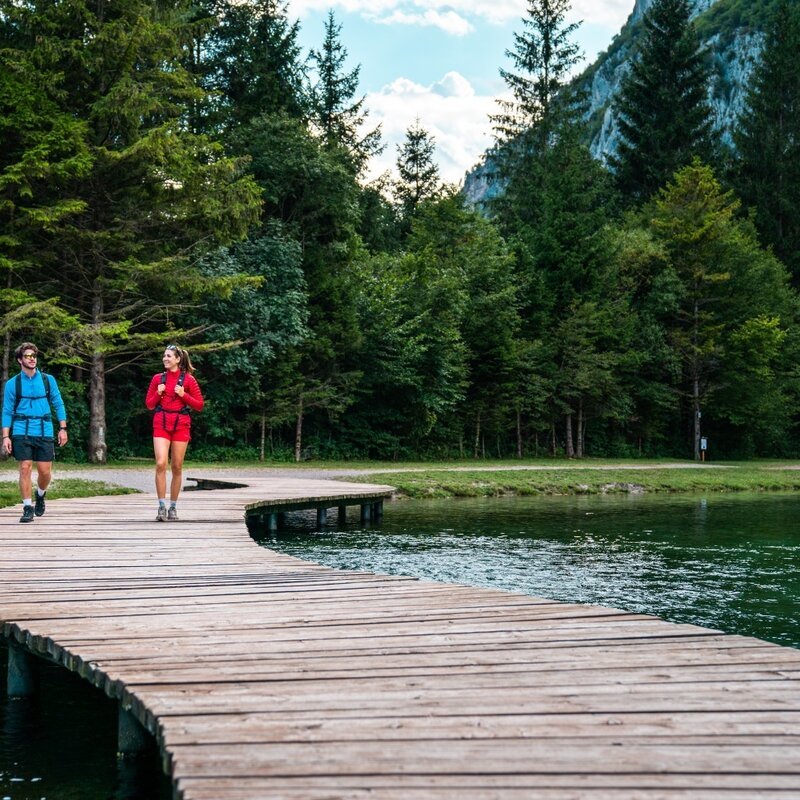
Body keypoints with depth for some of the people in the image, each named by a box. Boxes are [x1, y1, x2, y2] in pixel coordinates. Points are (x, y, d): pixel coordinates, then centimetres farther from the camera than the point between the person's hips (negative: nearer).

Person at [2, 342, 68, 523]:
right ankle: (28, 507, 2)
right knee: (25, 468, -7)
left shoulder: (48, 380, 7)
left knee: (45, 471, 0)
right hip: (22, 432, -1)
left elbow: (58, 404, 10)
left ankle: (40, 495, 31)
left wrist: (63, 428, 3)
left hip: (44, 432, 1)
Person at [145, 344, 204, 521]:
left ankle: (173, 507, 14)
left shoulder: (188, 380, 3)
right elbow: (149, 404, 13)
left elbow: (199, 405, 4)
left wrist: (183, 395, -10)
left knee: (177, 467, 2)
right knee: (160, 464, -15)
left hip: (181, 425, -1)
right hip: (161, 424, 1)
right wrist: (158, 393, -4)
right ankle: (162, 507, -11)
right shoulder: (158, 378, 9)